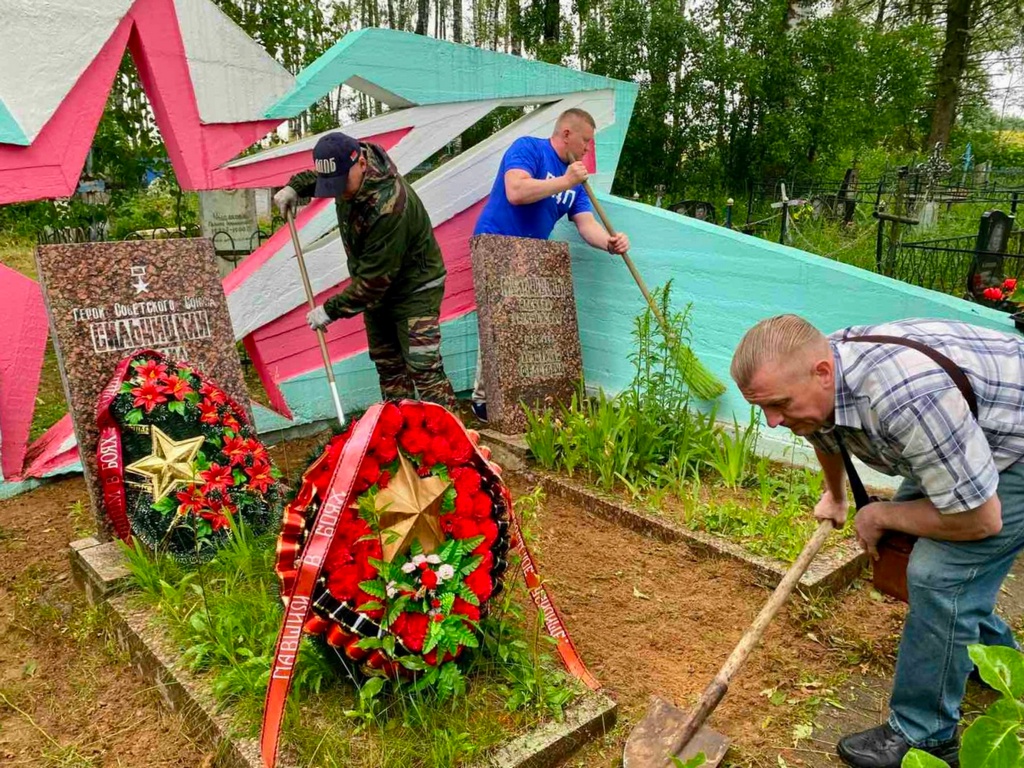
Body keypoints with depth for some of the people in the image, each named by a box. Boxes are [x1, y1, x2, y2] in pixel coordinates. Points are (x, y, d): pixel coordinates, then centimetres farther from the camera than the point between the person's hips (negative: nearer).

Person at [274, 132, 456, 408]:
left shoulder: (388, 207, -36)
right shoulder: (349, 165, -10)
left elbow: (374, 279, -31)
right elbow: (319, 175, 19)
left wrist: (331, 309, -23)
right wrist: (295, 186, 0)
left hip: (415, 288, -9)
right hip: (378, 288, 9)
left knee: (423, 367, -16)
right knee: (387, 364, 14)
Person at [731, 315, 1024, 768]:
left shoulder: (908, 396, -43)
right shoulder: (815, 378, -15)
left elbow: (979, 520, -31)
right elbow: (825, 435, 12)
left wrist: (879, 516, -17)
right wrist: (834, 497, 28)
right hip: (960, 439, 9)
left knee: (941, 574, -18)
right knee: (903, 544, 17)